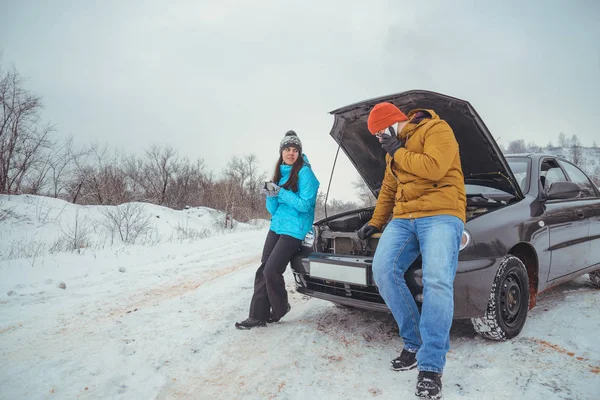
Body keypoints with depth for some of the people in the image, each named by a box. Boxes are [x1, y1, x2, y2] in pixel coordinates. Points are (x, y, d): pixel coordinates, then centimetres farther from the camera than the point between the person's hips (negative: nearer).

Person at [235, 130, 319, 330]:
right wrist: (271, 196, -10)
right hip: (276, 226, 8)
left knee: (271, 270, -10)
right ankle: (258, 316, 9)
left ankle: (280, 308, 15)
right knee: (263, 270, 2)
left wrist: (280, 192, -21)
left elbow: (304, 205, -17)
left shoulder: (305, 173, -10)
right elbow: (273, 209, 11)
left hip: (294, 230, -7)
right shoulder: (279, 173, 12)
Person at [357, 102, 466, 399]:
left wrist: (398, 153, -8)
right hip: (404, 217, 8)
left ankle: (431, 366, -15)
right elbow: (388, 190, 32)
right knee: (383, 270, -14)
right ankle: (414, 342, 1)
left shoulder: (437, 130, -2)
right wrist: (375, 222, 30)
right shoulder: (394, 150, 24)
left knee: (437, 281, -24)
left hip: (441, 214, -7)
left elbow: (434, 168, -20)